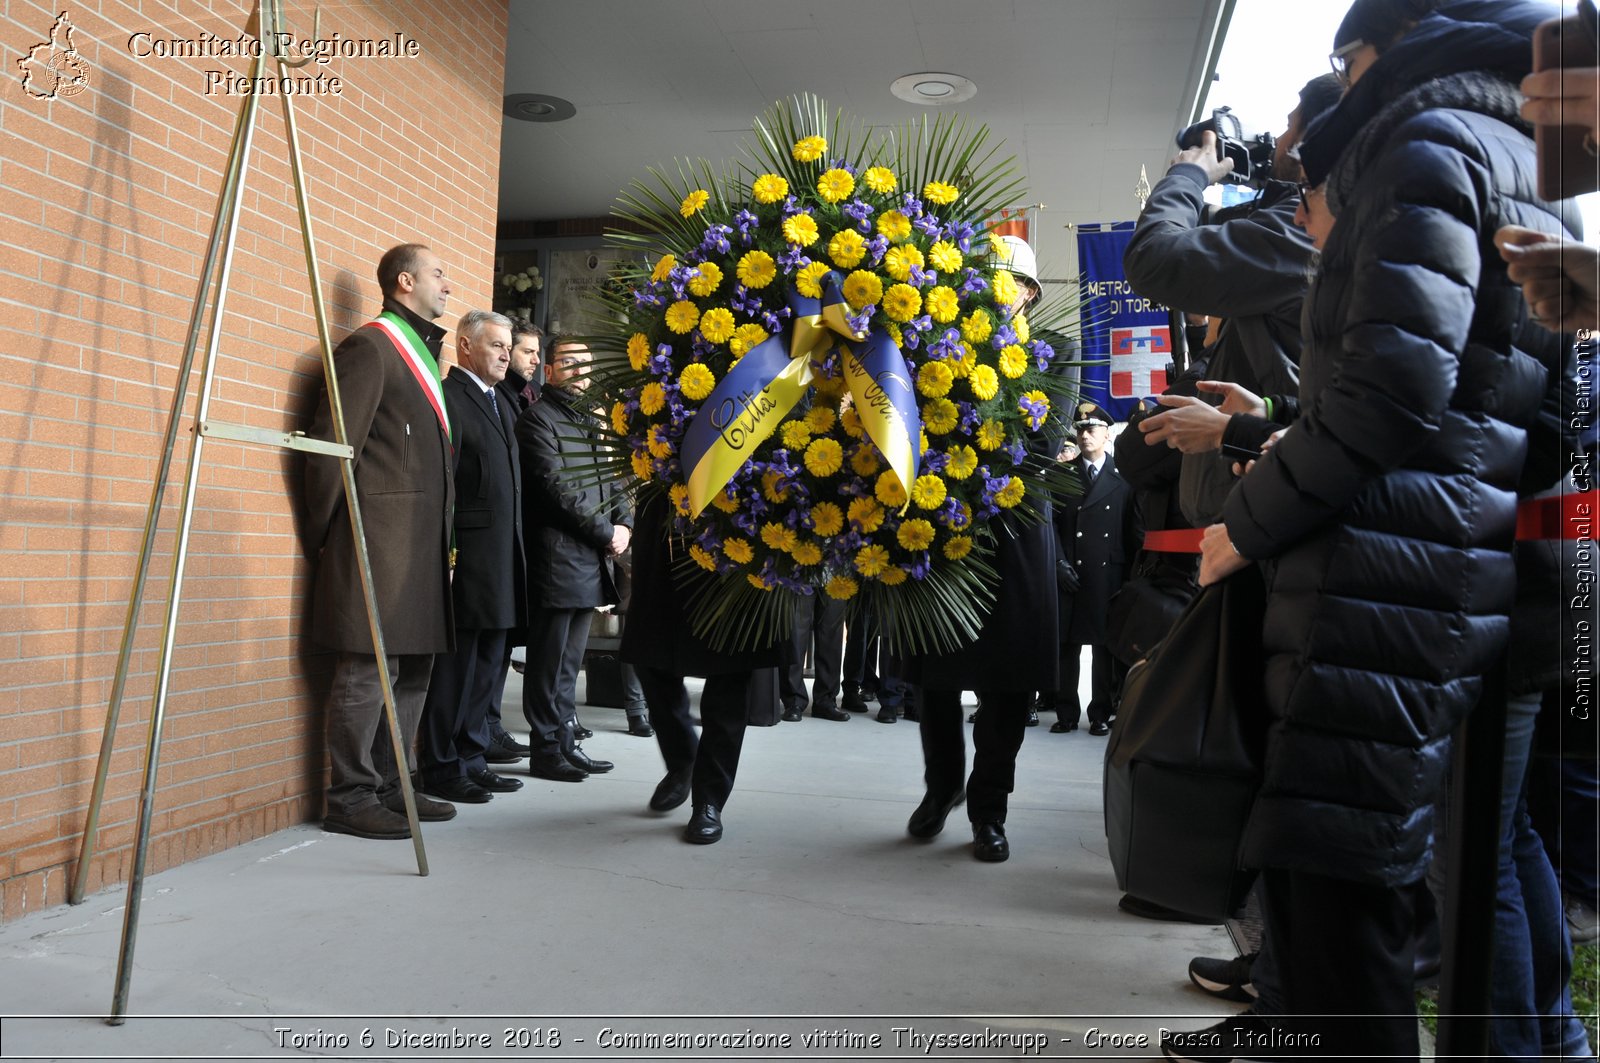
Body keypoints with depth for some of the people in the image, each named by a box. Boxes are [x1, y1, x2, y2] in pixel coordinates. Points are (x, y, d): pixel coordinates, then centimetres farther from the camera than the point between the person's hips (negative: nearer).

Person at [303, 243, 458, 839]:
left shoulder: (422, 351, 21)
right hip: (380, 538, -9)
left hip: (423, 539, 9)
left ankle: (391, 786, 23)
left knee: (413, 668, 13)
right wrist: (327, 534, -8)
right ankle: (351, 798, 6)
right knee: (368, 670, -4)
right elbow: (331, 444, -12)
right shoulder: (370, 346, -7)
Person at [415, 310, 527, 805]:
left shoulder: (499, 403, 21)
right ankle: (439, 768, 9)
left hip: (501, 559, 9)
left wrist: (513, 551, 15)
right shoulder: (448, 396, -7)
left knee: (487, 666, 14)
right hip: (467, 556, -9)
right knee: (454, 666, -2)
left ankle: (470, 758, 23)